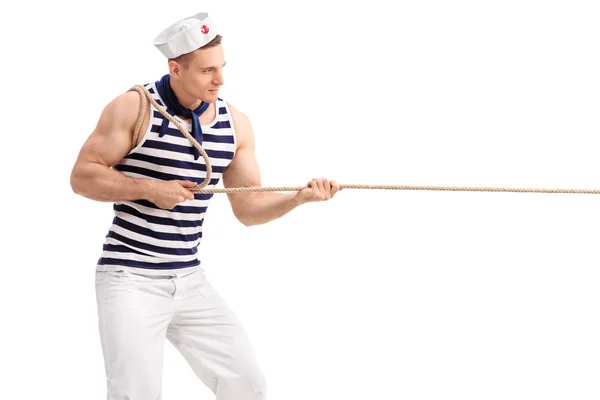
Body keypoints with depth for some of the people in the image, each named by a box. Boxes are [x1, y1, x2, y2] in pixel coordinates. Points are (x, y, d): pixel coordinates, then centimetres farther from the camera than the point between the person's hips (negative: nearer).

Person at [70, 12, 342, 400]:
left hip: (190, 280, 5)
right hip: (130, 279, -5)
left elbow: (248, 208, 8)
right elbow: (82, 176, -7)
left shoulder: (235, 124, 6)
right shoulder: (134, 108, -8)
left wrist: (299, 196, -9)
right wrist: (149, 188, -17)